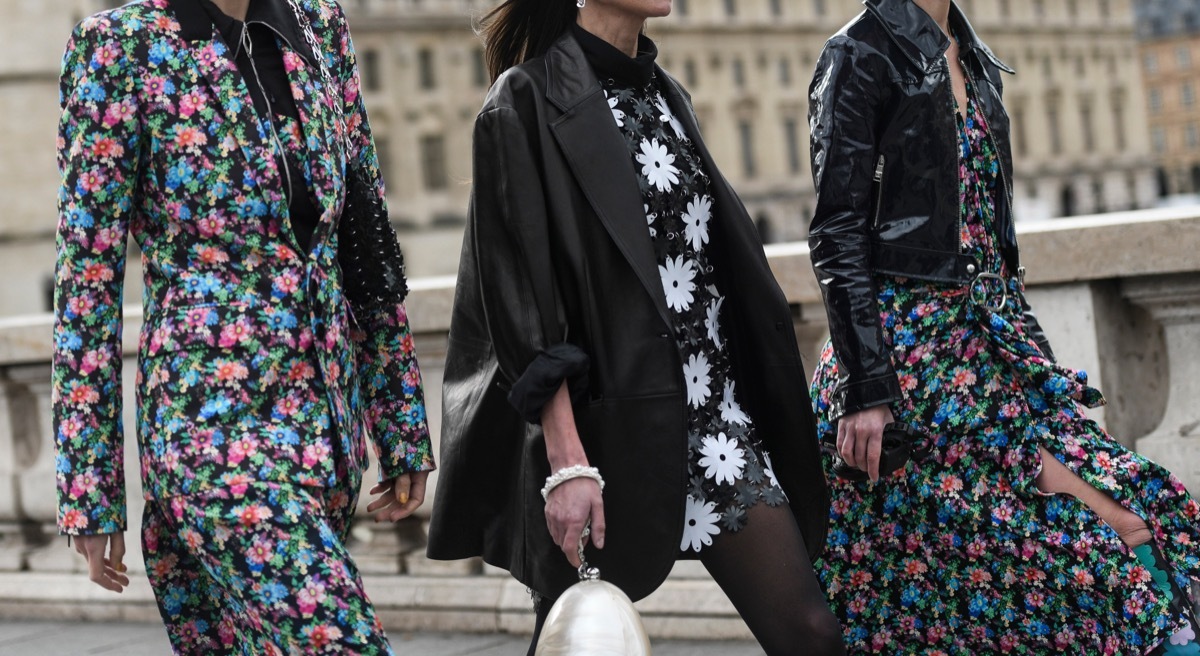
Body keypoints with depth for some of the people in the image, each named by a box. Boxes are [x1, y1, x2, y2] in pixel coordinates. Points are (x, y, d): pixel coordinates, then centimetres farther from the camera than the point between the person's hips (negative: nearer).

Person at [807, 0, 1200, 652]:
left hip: (984, 345, 8)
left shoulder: (972, 61, 16)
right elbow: (837, 238, -13)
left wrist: (1038, 366, 17)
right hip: (909, 353, -8)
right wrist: (864, 389, -18)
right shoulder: (864, 56, -7)